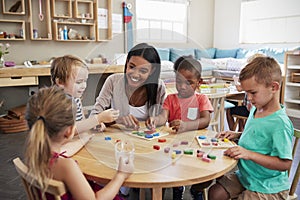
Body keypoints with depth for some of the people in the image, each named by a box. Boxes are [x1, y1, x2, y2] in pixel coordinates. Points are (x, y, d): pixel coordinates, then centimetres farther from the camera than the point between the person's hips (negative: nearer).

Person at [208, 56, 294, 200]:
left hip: (268, 188, -8)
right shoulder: (256, 109, 1)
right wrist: (237, 135, 0)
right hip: (246, 175, 8)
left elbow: (285, 163, -26)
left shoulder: (280, 123, -26)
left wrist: (249, 154, -30)